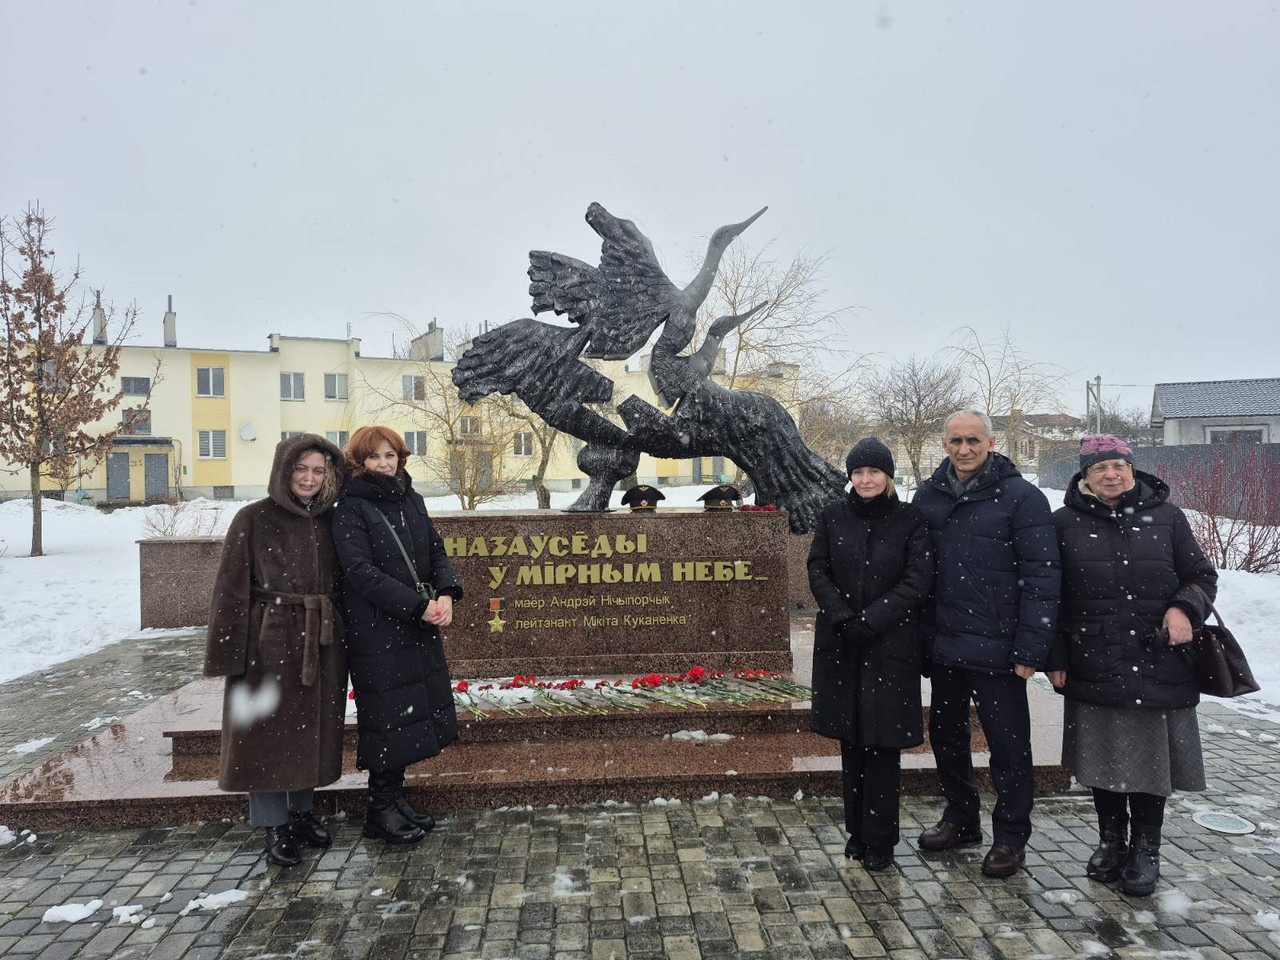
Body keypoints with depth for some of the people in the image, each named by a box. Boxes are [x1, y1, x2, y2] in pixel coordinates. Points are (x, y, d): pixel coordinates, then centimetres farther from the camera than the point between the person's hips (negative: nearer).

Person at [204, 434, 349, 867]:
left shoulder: (328, 521, 7)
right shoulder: (253, 519, -6)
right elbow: (231, 588, -8)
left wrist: (340, 637, 7)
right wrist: (229, 652, -12)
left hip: (321, 644, 4)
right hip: (270, 642, -4)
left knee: (312, 728, 13)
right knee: (268, 731, 4)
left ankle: (301, 812, 30)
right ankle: (275, 826, 17)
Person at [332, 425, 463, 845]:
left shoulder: (411, 500, 12)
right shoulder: (350, 509, -8)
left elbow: (436, 550, 11)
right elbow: (361, 571, -16)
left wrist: (446, 593, -8)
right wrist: (419, 605, -19)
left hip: (419, 629, 6)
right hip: (377, 631, -6)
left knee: (409, 714, 11)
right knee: (387, 716, 0)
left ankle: (396, 799, 25)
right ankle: (381, 810, 16)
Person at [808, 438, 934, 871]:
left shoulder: (911, 520, -2)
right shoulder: (833, 516, 5)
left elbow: (917, 581, -7)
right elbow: (818, 570, 3)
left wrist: (869, 620, -15)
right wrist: (841, 615, -13)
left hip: (890, 645, -2)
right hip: (840, 644, 2)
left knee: (883, 743, 0)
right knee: (850, 741, 9)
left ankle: (880, 840, 13)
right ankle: (857, 832, 23)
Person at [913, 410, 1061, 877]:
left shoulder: (1021, 497, -9)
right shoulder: (928, 496, 7)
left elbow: (1042, 577, -12)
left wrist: (1031, 648, -16)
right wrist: (920, 634, 8)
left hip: (996, 648, -6)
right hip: (943, 645, 6)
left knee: (1008, 743, 6)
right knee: (946, 734, 17)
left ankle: (1010, 836, 23)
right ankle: (961, 818, 36)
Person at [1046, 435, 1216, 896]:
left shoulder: (1165, 517, 3)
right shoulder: (1066, 523, 1)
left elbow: (1202, 576, 9)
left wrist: (1185, 609, -13)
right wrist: (1055, 658, 1)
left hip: (1157, 665, 0)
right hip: (1093, 666, 0)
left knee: (1150, 756, 7)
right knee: (1102, 756, 11)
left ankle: (1145, 850, 25)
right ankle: (1110, 841, 31)